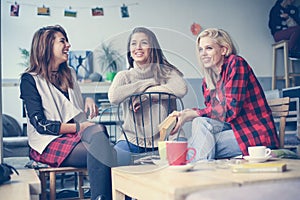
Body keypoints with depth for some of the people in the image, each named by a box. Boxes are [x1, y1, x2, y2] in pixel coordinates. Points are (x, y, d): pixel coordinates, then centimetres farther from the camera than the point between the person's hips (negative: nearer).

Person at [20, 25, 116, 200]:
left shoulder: (70, 74, 20)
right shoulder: (30, 80, -2)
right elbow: (40, 124, -11)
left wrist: (88, 101, 5)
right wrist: (79, 127, -19)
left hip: (75, 136, 6)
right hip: (49, 143, -5)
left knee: (98, 131, -31)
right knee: (98, 150, -32)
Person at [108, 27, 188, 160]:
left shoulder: (165, 71, 7)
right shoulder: (124, 76, 11)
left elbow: (181, 89, -16)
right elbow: (113, 97, -13)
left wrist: (146, 94, -11)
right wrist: (148, 83, -7)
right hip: (133, 138, 2)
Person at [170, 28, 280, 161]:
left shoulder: (236, 64, -11)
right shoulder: (207, 81, 11)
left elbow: (229, 111, -20)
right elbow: (213, 114, 5)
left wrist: (191, 114, -17)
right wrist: (184, 114, -12)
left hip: (257, 135, -7)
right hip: (235, 129, 7)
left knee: (200, 123, -22)